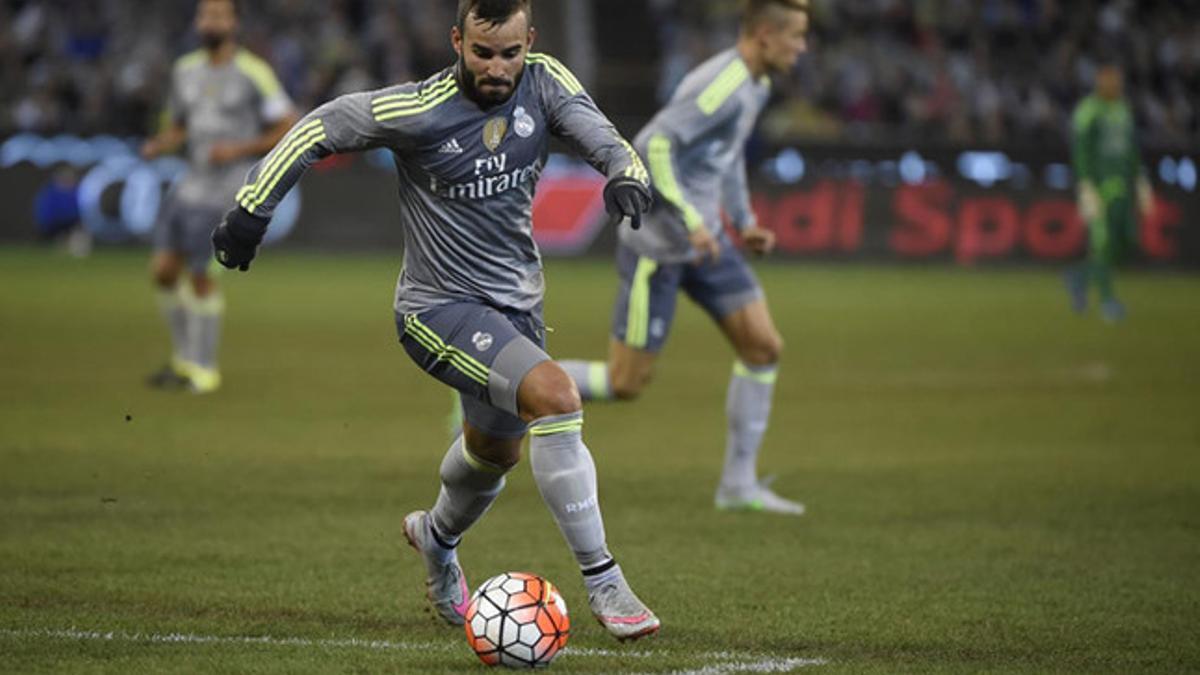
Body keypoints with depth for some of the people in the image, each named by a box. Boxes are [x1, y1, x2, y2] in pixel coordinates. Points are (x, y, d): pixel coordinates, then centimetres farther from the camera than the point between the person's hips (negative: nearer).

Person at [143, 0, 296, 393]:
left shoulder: (254, 74, -9)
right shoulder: (185, 71, 10)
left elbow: (288, 131, -6)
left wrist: (238, 150, -16)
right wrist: (158, 146, -2)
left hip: (226, 190, -6)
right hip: (193, 183, 6)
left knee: (200, 278, -6)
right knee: (163, 270, 2)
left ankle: (202, 370, 6)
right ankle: (185, 356, 20)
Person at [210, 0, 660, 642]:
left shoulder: (544, 83, -9)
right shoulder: (418, 111, -20)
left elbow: (599, 135, -20)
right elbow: (320, 129, -9)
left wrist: (626, 174, -42)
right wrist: (250, 209, -9)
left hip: (517, 302, 7)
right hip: (439, 308, -6)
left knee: (496, 449, 27)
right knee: (556, 396, -28)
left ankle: (438, 536, 61)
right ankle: (602, 582, -23)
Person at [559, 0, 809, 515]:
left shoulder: (755, 85, 9)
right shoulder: (722, 86, -23)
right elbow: (652, 146, -29)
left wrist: (744, 223, 18)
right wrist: (690, 221, -28)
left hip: (702, 242, 9)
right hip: (657, 246, -9)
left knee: (763, 347, 1)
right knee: (625, 385, -4)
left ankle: (739, 484, 9)